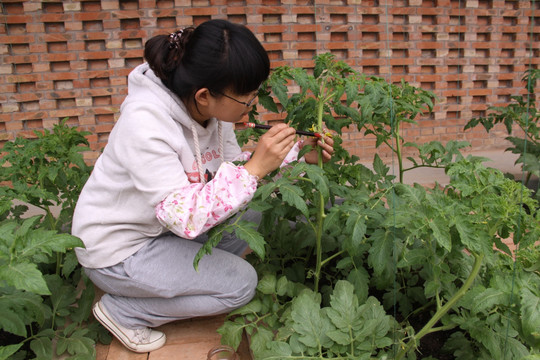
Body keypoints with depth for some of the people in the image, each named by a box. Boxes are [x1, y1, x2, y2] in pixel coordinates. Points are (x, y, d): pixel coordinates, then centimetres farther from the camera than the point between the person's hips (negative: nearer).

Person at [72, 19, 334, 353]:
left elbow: (232, 169, 0)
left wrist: (296, 153, -10)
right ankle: (122, 310, 3)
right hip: (115, 250, -7)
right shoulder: (144, 122, -33)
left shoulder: (214, 108, -11)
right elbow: (183, 217, -36)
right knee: (241, 282, -11)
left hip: (162, 225, 8)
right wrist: (255, 167, -39)